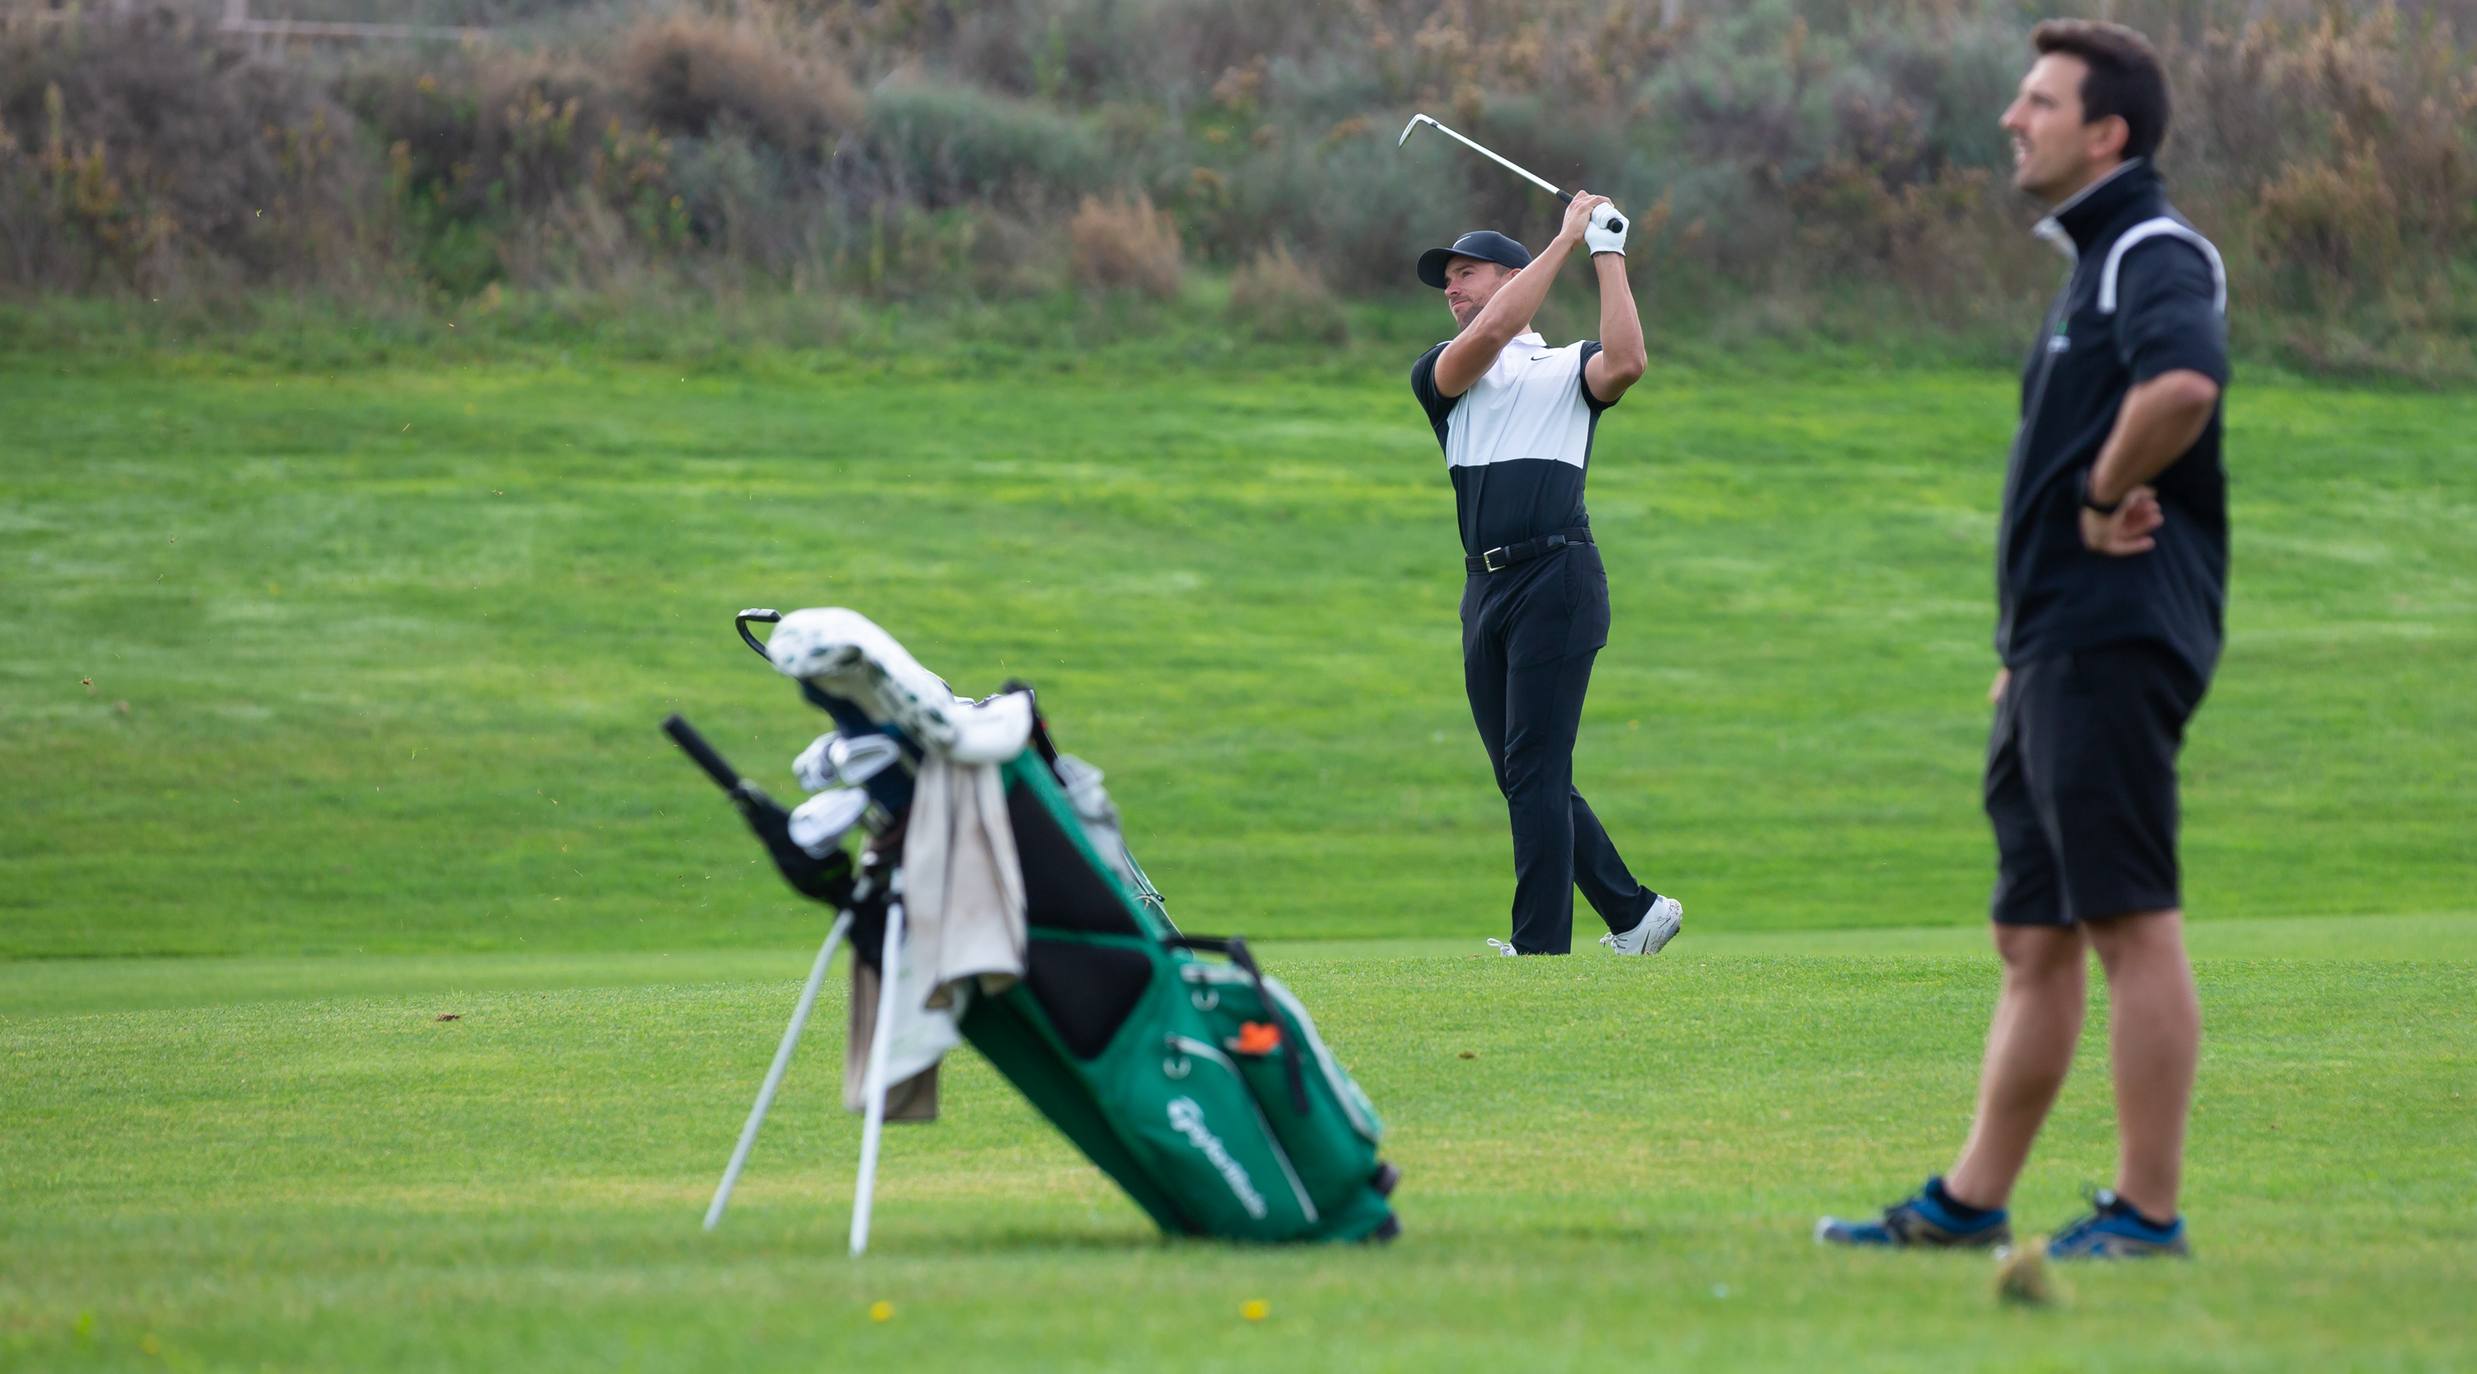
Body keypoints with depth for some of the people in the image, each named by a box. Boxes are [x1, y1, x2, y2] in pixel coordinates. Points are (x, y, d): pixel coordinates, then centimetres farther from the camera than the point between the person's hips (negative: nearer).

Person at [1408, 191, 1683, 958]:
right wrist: (1565, 239, -3)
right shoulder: (1440, 375, 16)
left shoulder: (1569, 369, 10)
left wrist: (1607, 253, -9)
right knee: (1523, 778, 8)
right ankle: (1634, 913, 19)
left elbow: (1626, 362, -13)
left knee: (1536, 771, -11)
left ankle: (1540, 945, -12)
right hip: (1485, 590, 5)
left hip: (1557, 581, -5)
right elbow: (1489, 335, -5)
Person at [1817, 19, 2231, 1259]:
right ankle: (1969, 1203, 17)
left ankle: (2148, 1212, -5)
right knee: (2033, 937, 12)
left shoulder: (2156, 255, -11)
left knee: (2132, 923, -8)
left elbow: (2182, 383, -34)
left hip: (2115, 642, -11)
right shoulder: (2095, 262, 21)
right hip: (2057, 647, 11)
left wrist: (2108, 500, -19)